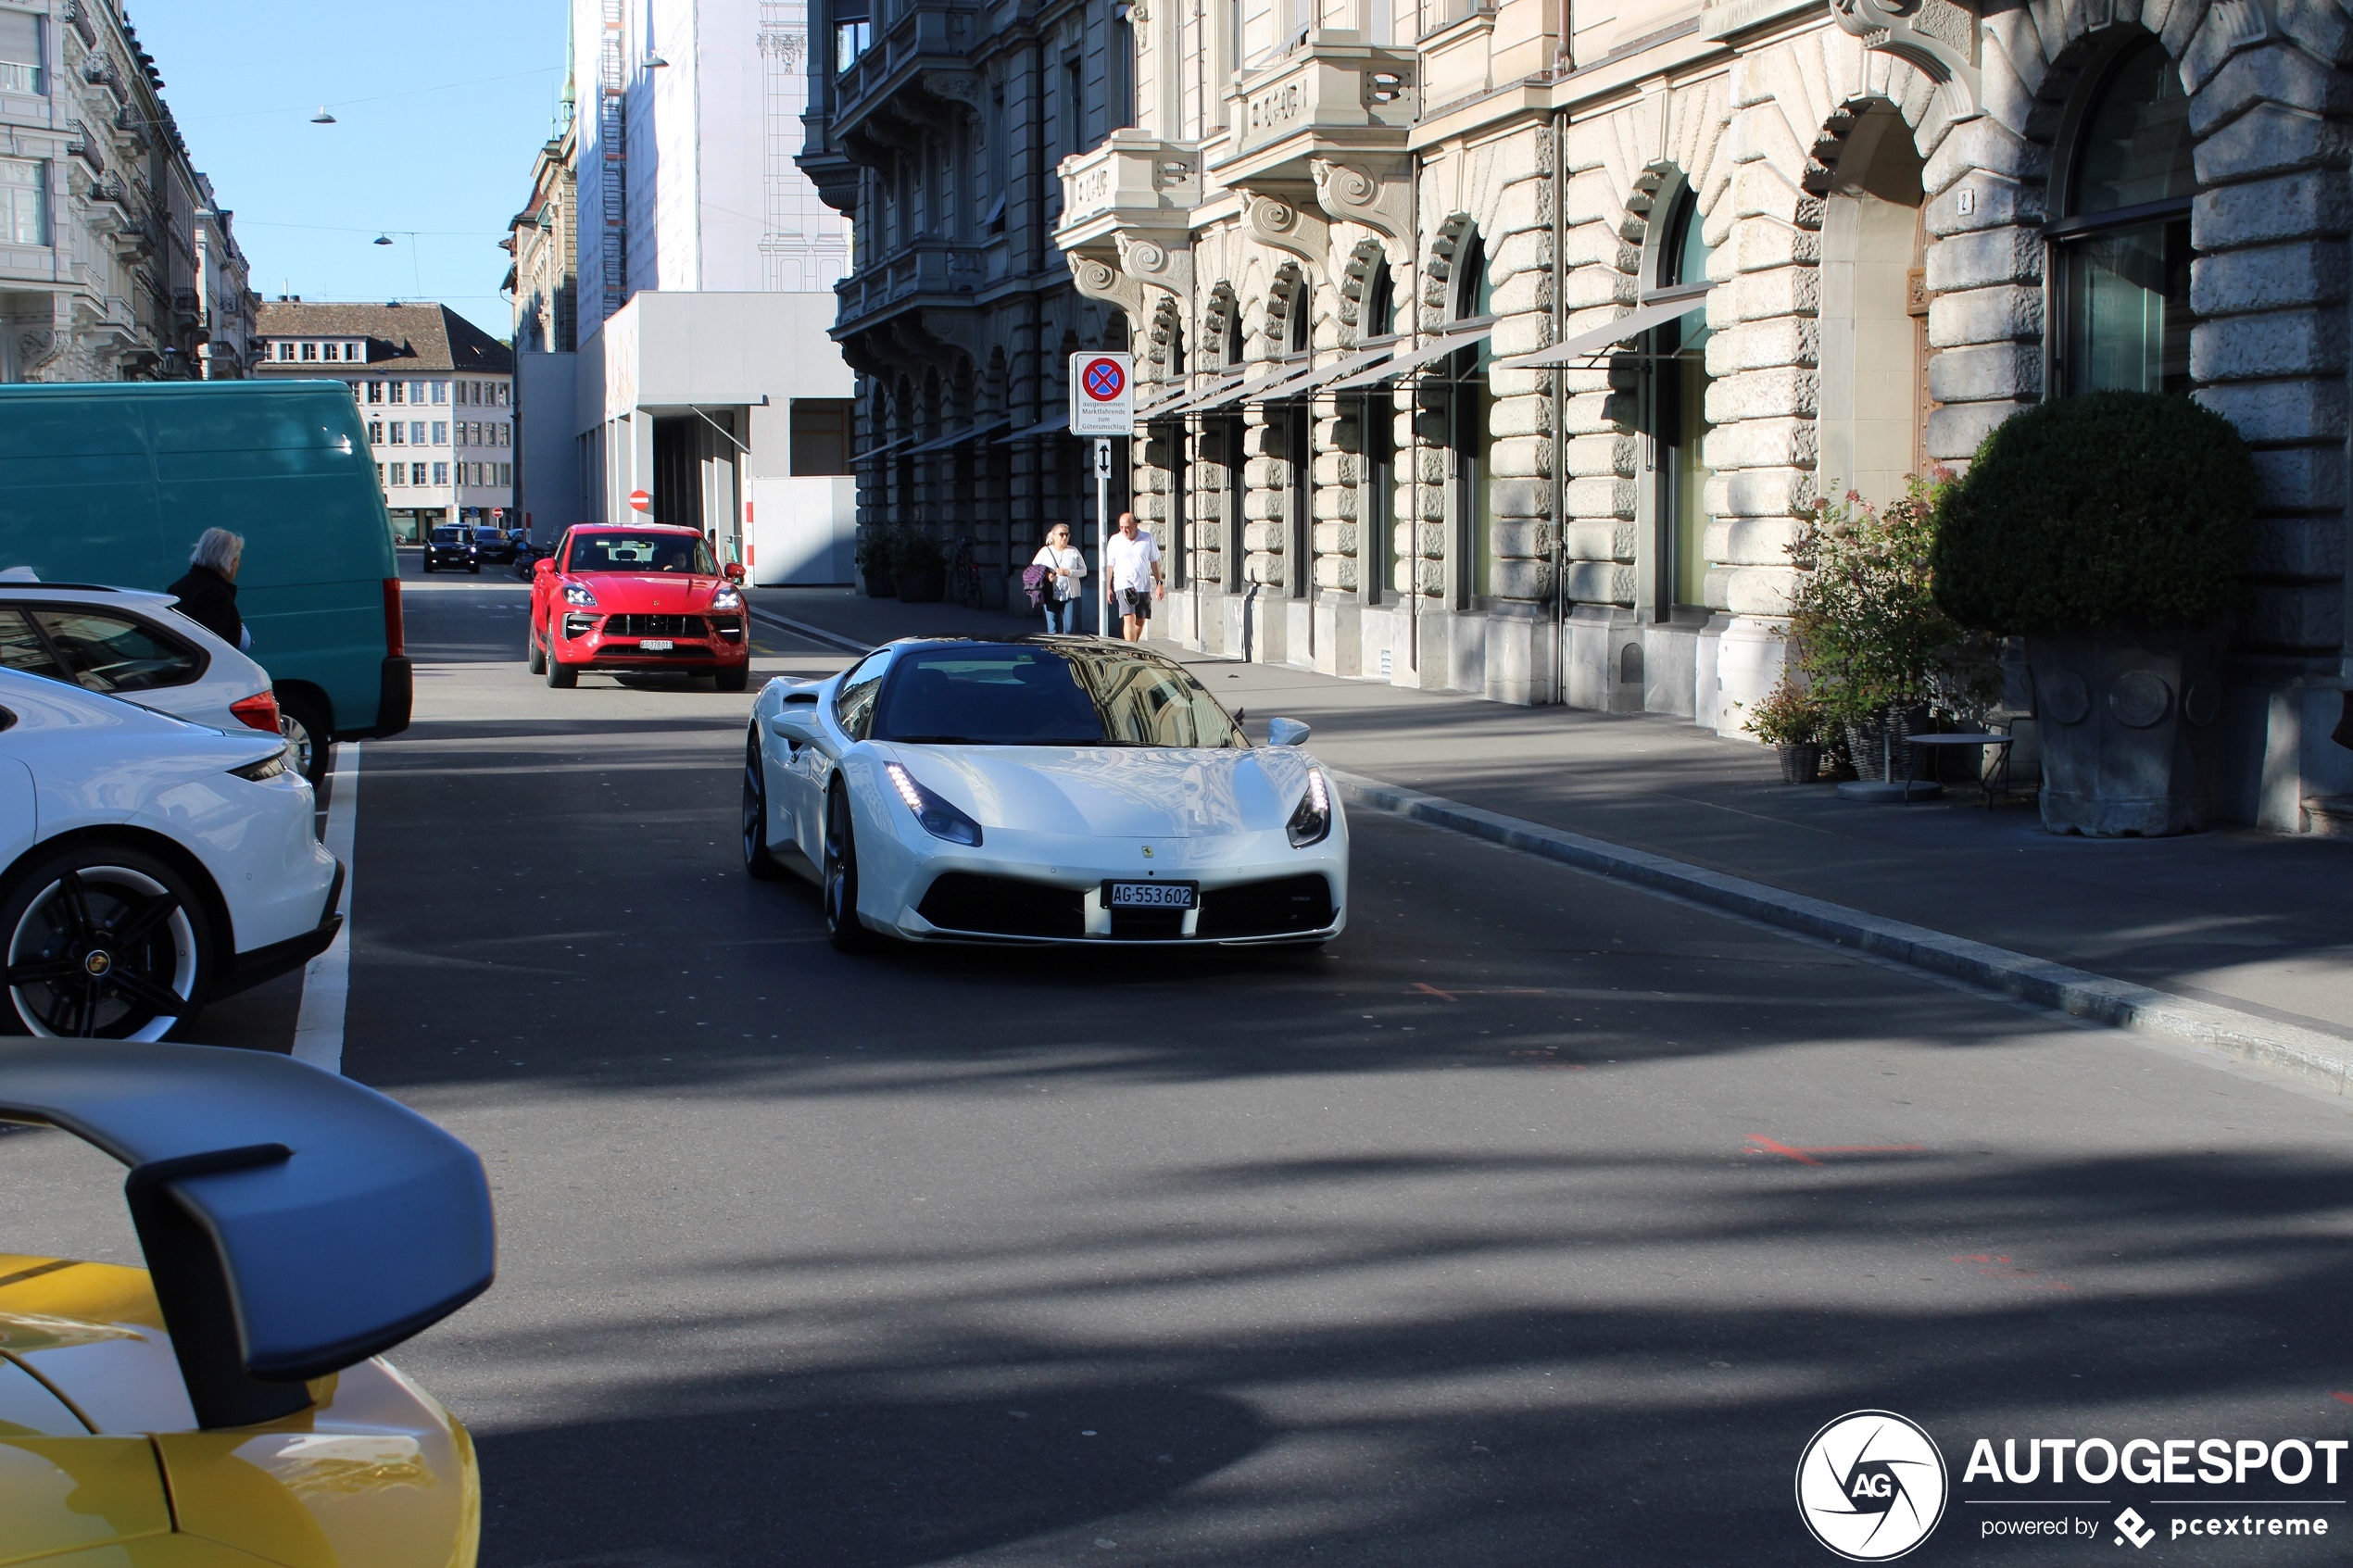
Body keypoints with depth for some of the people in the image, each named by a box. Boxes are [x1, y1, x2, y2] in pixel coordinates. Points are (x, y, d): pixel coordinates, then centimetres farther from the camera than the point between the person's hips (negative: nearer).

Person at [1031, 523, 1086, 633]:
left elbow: (1083, 571, 5)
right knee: (1053, 628, 0)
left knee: (1069, 628, -3)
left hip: (1070, 595, 0)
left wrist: (1068, 572, -12)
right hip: (1051, 595, 0)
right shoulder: (1045, 551, 6)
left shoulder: (1074, 552, 7)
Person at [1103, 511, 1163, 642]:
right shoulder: (1114, 540, 1)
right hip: (1123, 586, -3)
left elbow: (1154, 563, 10)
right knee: (1129, 619, -17)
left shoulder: (1148, 539, 3)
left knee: (1140, 621, 9)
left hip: (1143, 586, 3)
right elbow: (1109, 565, 6)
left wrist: (1159, 584, 7)